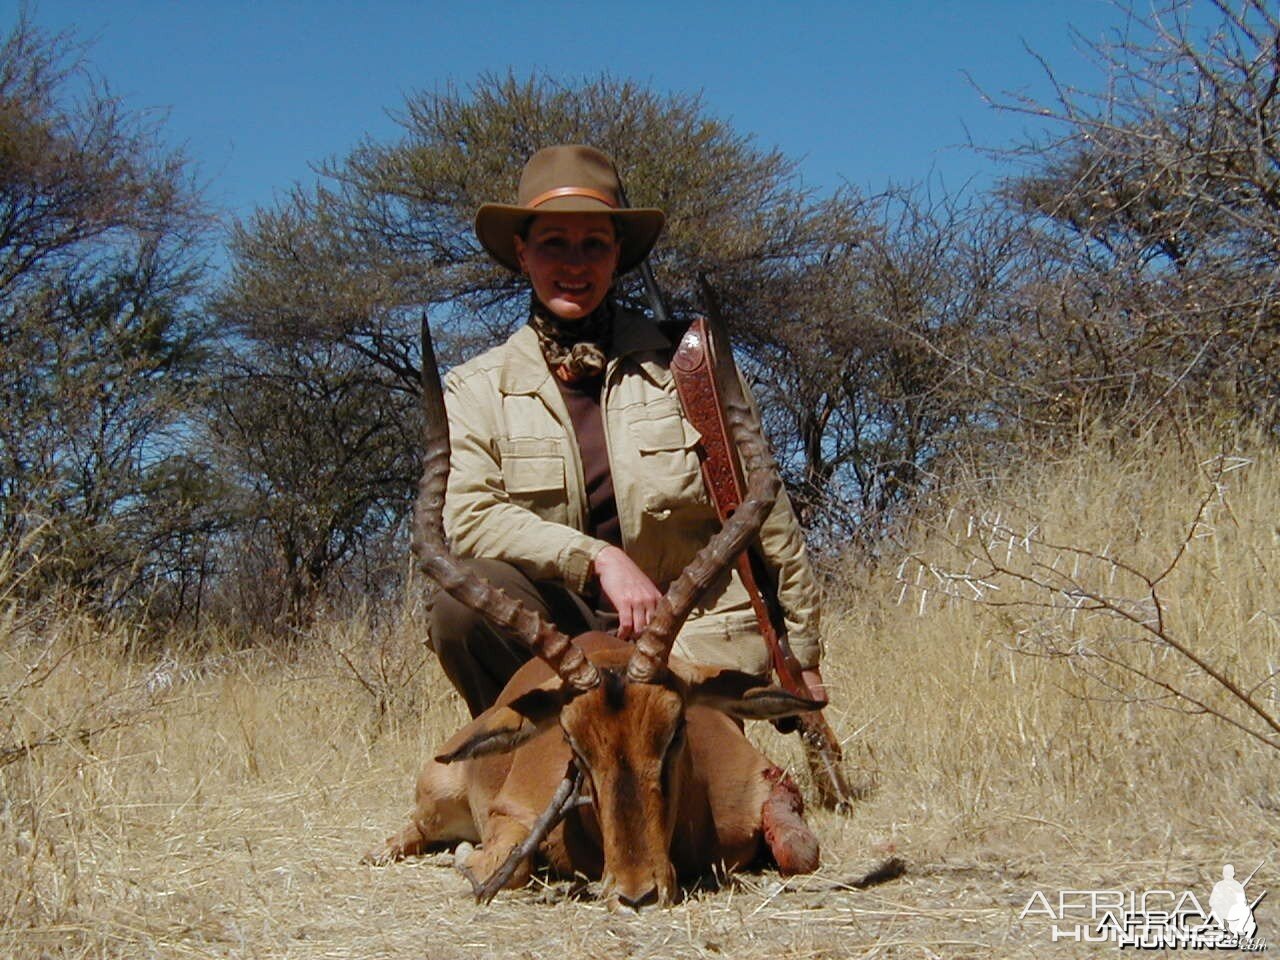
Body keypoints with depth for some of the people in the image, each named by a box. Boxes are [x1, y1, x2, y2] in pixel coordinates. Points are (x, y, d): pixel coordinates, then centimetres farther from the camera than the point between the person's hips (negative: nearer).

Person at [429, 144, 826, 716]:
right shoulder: (477, 388, 4)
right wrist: (599, 558, -23)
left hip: (696, 634, -1)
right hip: (561, 632, 2)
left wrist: (800, 658, 8)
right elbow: (466, 516, -13)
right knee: (464, 596, -28)